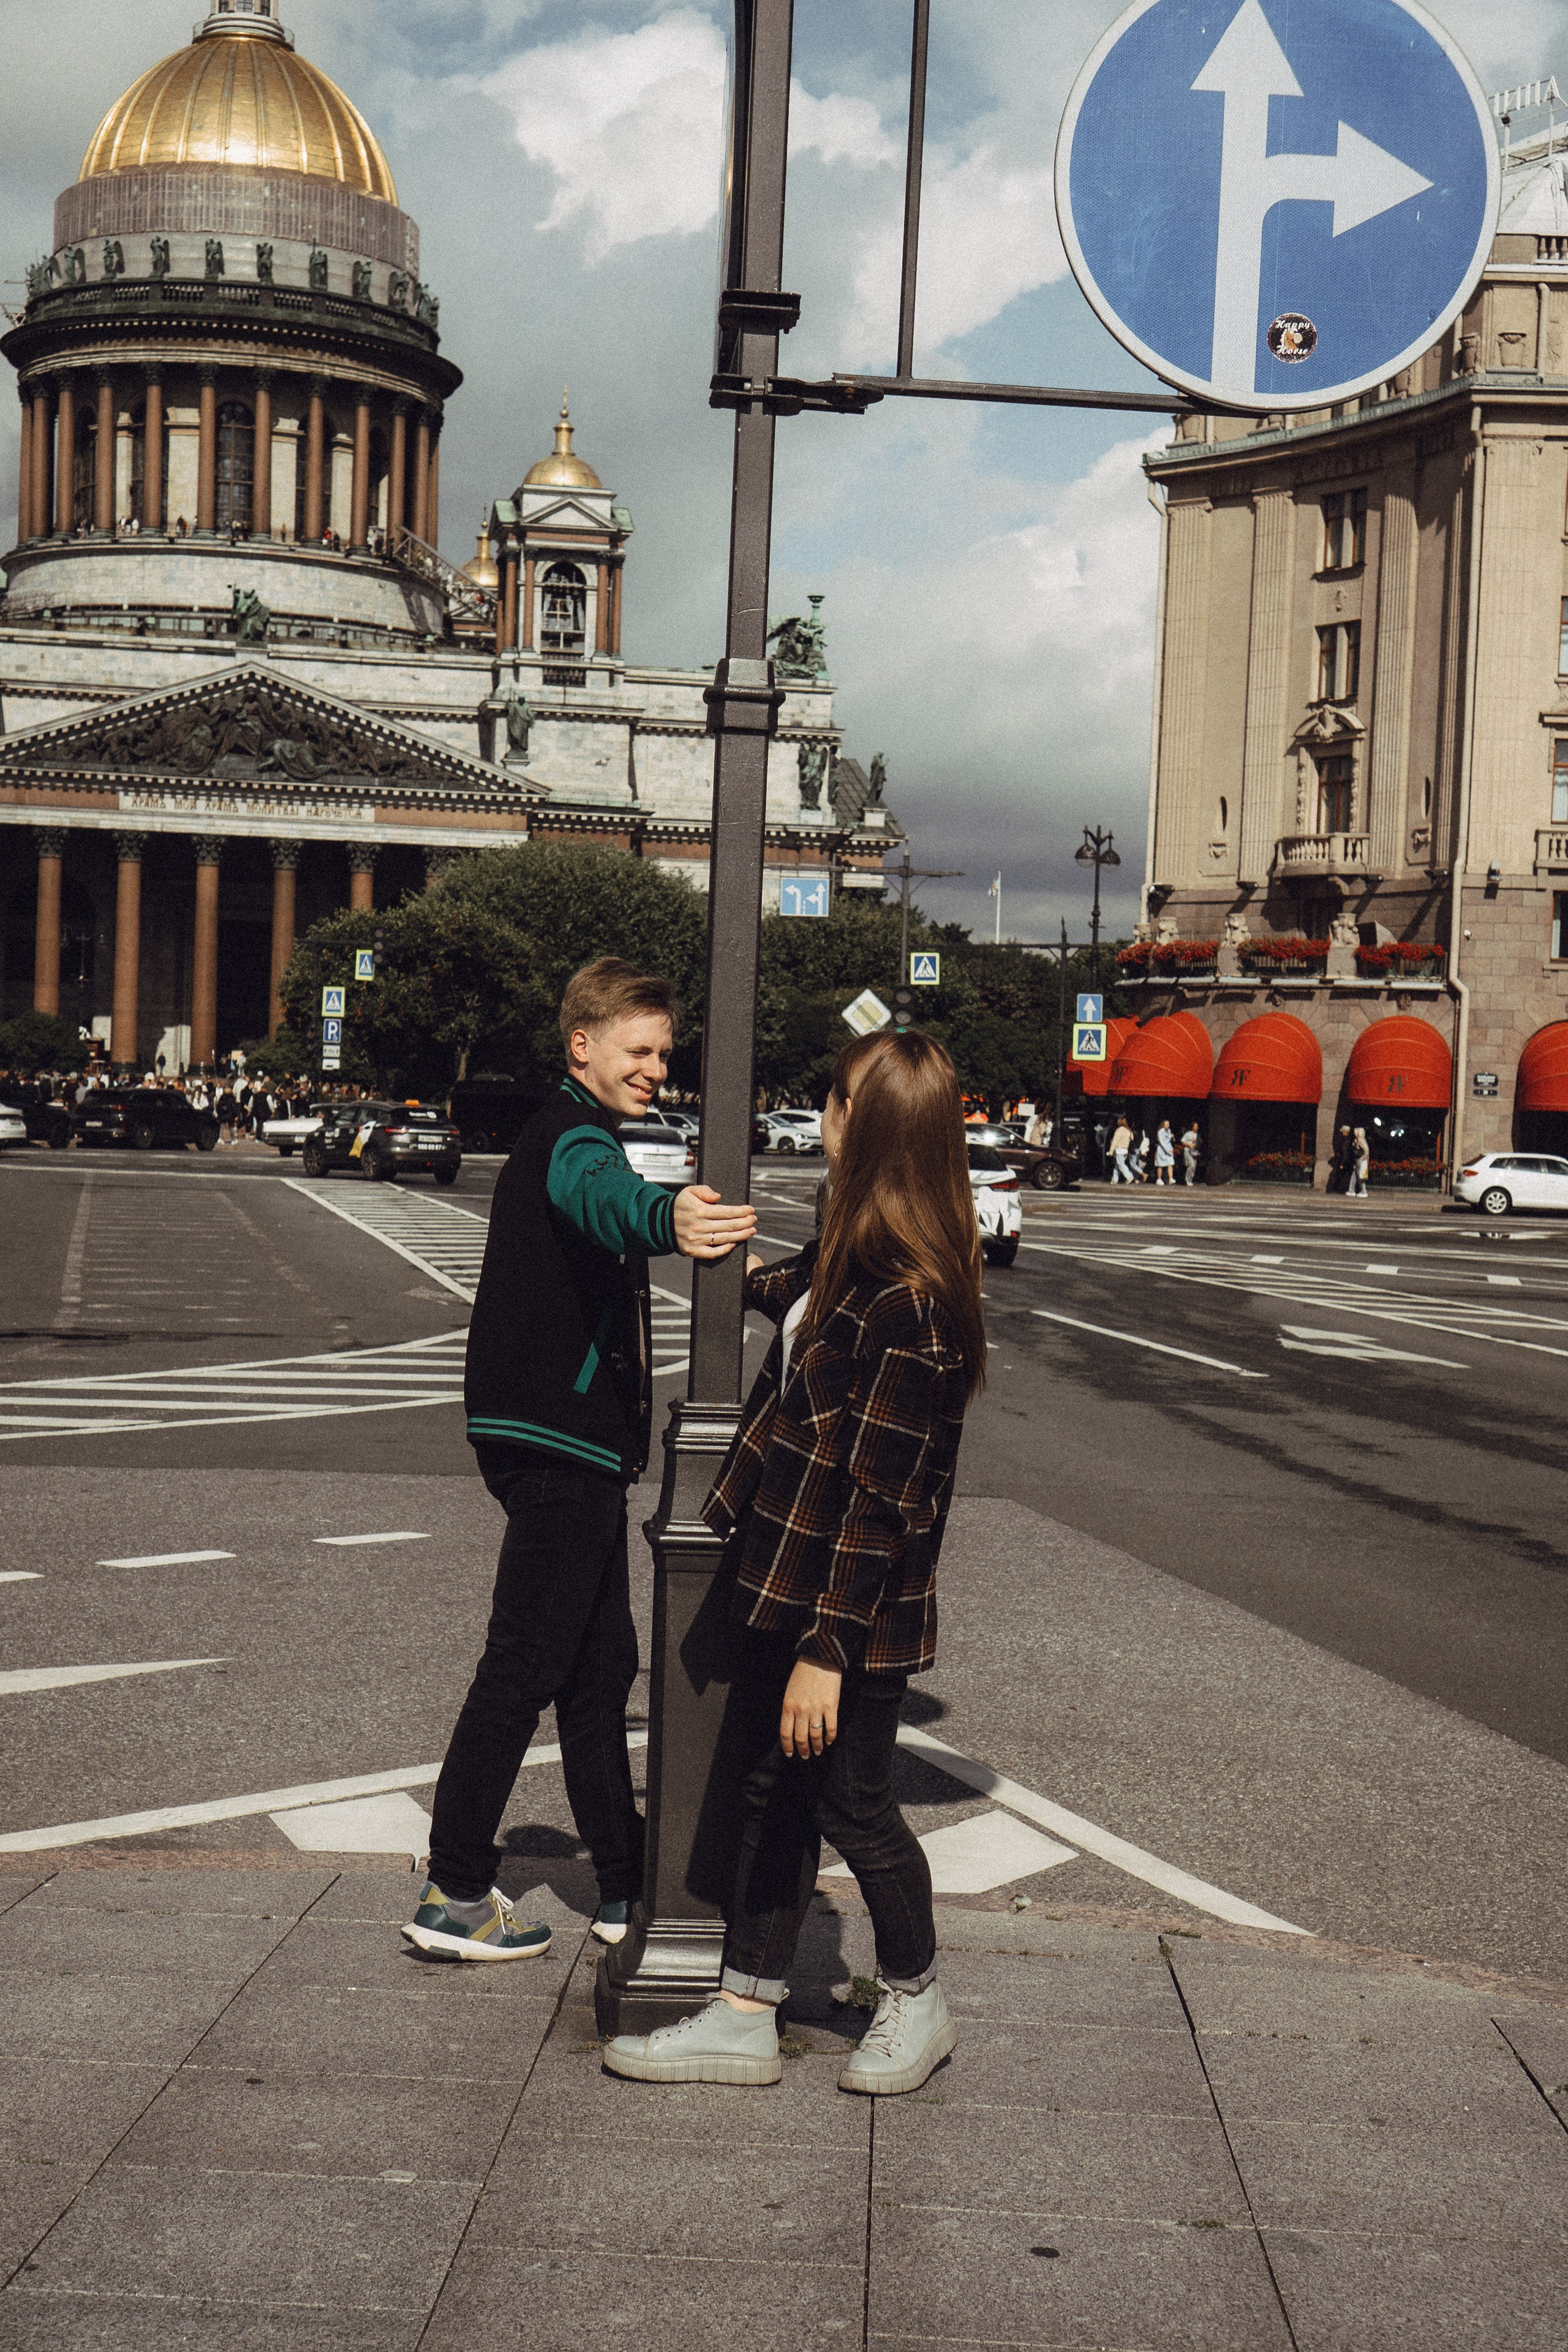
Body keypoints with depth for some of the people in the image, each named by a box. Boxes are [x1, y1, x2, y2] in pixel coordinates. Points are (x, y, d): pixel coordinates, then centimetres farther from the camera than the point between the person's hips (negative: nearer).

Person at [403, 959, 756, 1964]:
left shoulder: (576, 1133, 19)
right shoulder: (570, 1133, -15)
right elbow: (596, 1193, -40)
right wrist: (664, 1219, -61)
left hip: (579, 1443, 11)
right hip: (555, 1441, -11)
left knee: (602, 1665, 14)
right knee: (525, 1666, -5)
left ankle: (625, 1886, 22)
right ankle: (455, 1894, 3)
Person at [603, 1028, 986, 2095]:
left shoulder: (909, 1306, -25)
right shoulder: (856, 1256, 3)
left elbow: (879, 1496, -25)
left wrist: (828, 1647, -23)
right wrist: (757, 1278, 45)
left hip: (857, 1609, -9)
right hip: (788, 1579, 9)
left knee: (852, 1806, 8)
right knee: (771, 1796, 14)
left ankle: (918, 2003, 32)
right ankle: (746, 2018, 24)